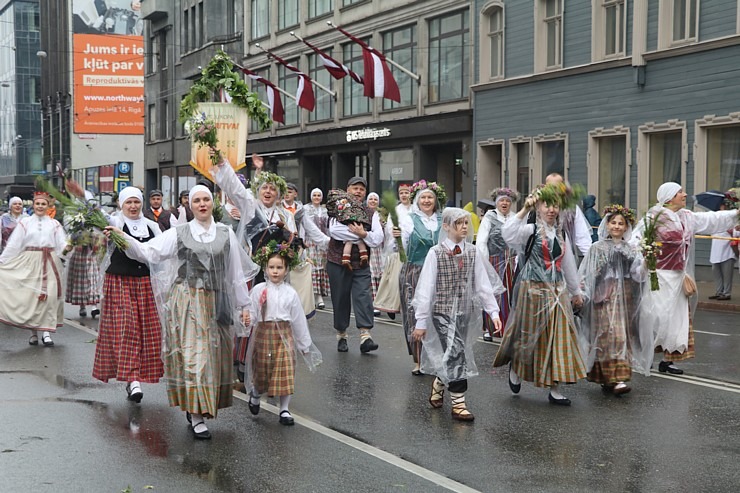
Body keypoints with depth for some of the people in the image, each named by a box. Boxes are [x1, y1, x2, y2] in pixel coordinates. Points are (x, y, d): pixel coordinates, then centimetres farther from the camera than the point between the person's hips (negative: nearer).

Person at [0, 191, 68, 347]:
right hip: (30, 263, 0)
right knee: (30, 296, -1)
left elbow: (61, 245, 0)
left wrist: (66, 248, -22)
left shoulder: (54, 224, 9)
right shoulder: (25, 222, 6)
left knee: (49, 296, -6)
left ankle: (45, 331, -1)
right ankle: (34, 332, 8)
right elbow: (13, 245, 3)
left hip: (49, 264, 0)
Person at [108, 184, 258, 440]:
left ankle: (194, 408, 24)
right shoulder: (179, 233, 2)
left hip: (216, 301, 3)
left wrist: (244, 305, 10)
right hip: (187, 300, -3)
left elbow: (236, 271, 10)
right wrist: (122, 237, -21)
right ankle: (196, 417, -5)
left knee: (214, 355, 6)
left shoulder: (225, 233, 8)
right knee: (192, 354, -8)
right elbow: (148, 251, -6)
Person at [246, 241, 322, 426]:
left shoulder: (290, 293, 1)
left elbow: (298, 320, 5)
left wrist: (305, 344, 9)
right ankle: (255, 395, 40)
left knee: (286, 373, -2)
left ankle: (284, 410, 8)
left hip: (284, 335, 1)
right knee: (261, 371, 9)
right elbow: (251, 315, -1)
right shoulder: (258, 290, -2)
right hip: (263, 334, -1)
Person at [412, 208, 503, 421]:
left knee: (450, 355, 10)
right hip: (443, 310, -4)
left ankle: (438, 383, 39)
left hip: (465, 311, 4)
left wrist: (493, 312, -2)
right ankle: (458, 403, -7)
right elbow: (425, 288, -8)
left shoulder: (472, 253, 4)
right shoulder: (436, 253, -8)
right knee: (456, 352, -13)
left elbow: (484, 285, 6)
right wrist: (421, 322, -8)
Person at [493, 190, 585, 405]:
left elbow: (569, 265, 19)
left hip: (557, 291, 5)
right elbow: (507, 233, -28)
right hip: (534, 290, -5)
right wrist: (524, 210, -30)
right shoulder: (530, 230, -7)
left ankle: (555, 389, 7)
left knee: (558, 337, 2)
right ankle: (515, 366, 35)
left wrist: (576, 292, 23)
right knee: (531, 335, 5)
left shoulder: (562, 235, 11)